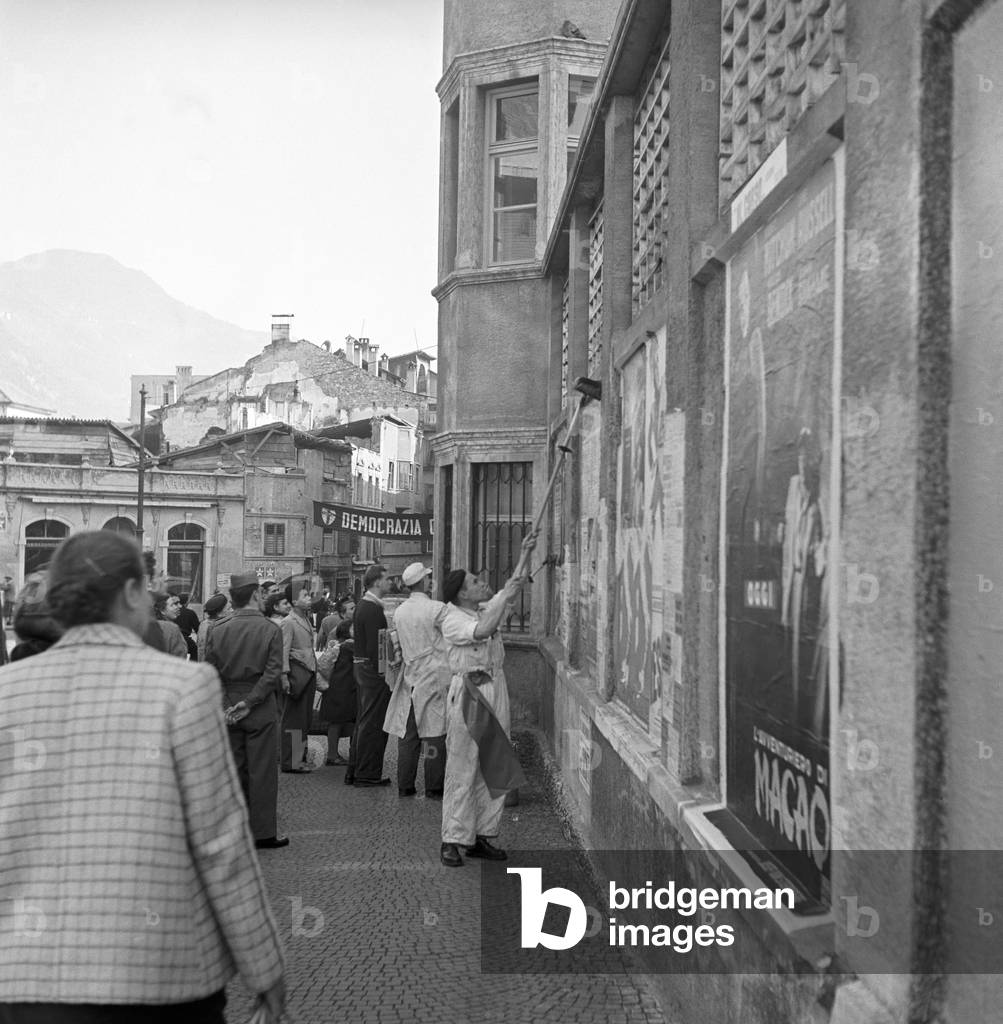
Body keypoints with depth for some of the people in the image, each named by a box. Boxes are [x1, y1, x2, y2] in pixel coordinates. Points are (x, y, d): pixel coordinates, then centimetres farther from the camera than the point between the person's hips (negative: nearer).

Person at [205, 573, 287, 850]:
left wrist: (227, 704, -1)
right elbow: (273, 673, -14)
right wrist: (249, 702, -12)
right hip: (261, 708, -3)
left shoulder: (218, 630, 1)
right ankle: (263, 832, 8)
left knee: (233, 768, 12)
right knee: (262, 770, 3)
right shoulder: (270, 629, -8)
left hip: (228, 705, 4)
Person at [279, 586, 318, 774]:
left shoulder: (306, 620, 17)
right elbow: (284, 651, -13)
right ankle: (290, 762, 0)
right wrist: (284, 676, -19)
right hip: (296, 672, -8)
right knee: (293, 718, -4)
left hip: (309, 672, 8)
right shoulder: (288, 622, -8)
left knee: (305, 717, 10)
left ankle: (301, 757, 17)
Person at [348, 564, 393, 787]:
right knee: (373, 724, -3)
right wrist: (383, 672, -20)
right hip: (373, 670, -10)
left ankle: (355, 772, 23)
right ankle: (367, 774, 2)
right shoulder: (373, 609, -17)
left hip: (362, 668, 10)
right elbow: (375, 646, -22)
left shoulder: (363, 606, 14)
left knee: (363, 722, 16)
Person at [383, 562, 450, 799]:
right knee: (434, 734, -1)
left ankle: (405, 786, 12)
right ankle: (434, 787, 2)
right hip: (435, 677, -6)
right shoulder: (437, 609, -12)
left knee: (407, 734, 8)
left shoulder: (399, 612, 7)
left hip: (410, 678, 6)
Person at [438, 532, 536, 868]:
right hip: (468, 692, -7)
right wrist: (505, 595, -21)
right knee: (462, 768, -4)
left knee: (494, 768, 8)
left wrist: (525, 554, 16)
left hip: (496, 689, 7)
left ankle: (482, 836, 17)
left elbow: (513, 586, 24)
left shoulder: (487, 609, 13)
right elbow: (481, 631, -28)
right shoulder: (451, 619, -10)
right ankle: (452, 840, 3)